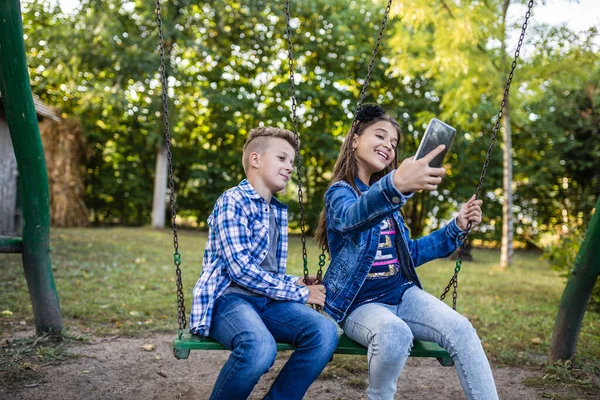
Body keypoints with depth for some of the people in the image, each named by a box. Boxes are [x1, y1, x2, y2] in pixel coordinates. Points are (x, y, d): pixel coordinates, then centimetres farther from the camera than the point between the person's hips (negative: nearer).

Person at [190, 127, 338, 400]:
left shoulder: (279, 211, 19)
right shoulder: (233, 201, -7)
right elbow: (240, 269, -17)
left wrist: (295, 284, 5)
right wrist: (299, 293, -11)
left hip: (266, 300, 7)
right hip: (228, 297, -7)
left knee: (325, 331, -22)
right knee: (260, 346, -39)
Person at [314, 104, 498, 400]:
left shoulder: (385, 199, 15)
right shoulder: (340, 192, -8)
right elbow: (352, 216, -35)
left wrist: (457, 227, 11)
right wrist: (395, 186, -56)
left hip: (402, 294, 6)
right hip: (361, 304, -6)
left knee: (460, 329, -19)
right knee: (394, 333, -36)